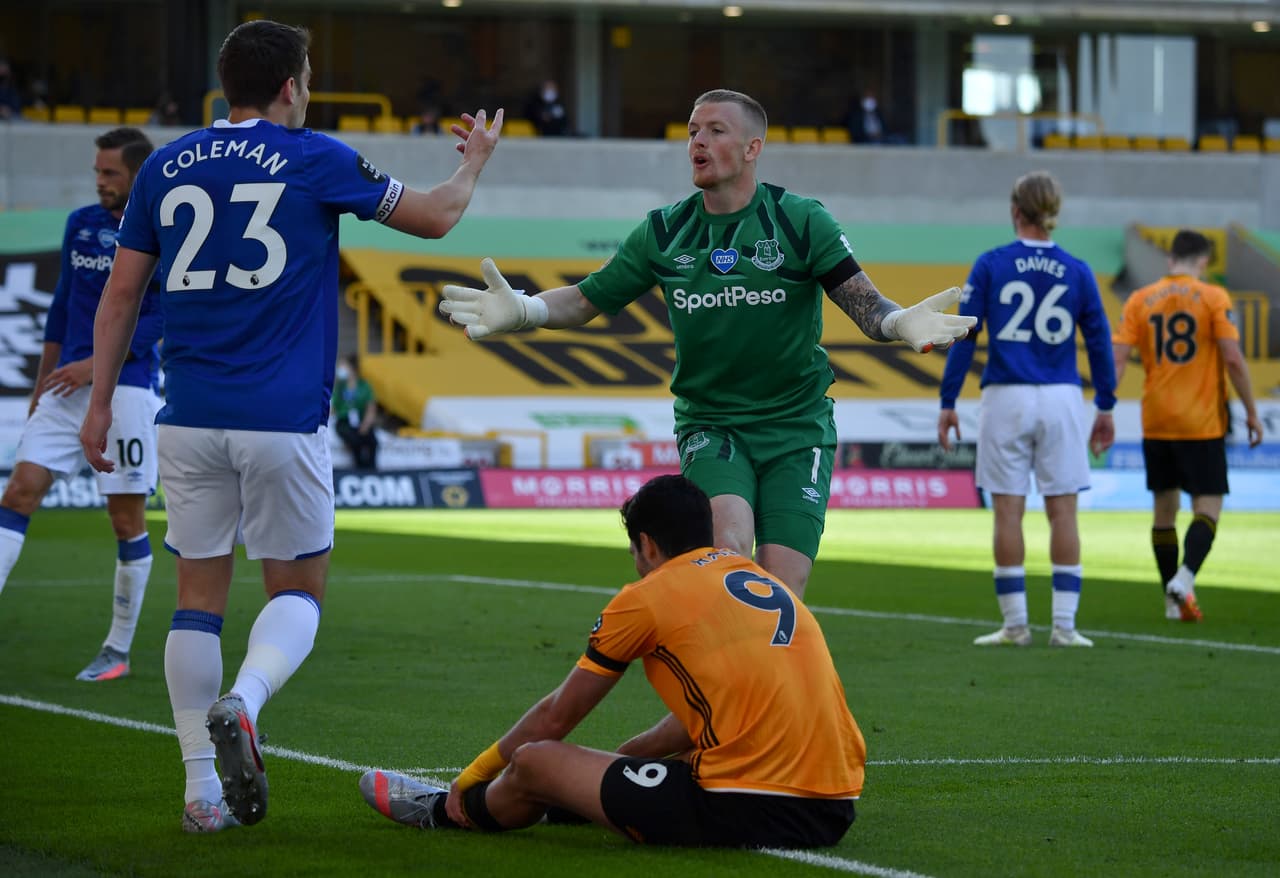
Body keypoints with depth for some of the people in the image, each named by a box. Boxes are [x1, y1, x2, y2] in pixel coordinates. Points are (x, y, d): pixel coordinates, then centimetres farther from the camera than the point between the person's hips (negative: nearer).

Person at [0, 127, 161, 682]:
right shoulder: (81, 225, 11)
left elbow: (164, 319, -12)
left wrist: (96, 363, -18)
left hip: (128, 388, -5)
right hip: (67, 385, 5)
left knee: (126, 518, 0)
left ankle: (118, 651, 10)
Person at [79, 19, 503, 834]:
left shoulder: (166, 167, 8)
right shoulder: (316, 161, -1)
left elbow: (121, 292, 9)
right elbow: (434, 216, 11)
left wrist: (101, 402, 16)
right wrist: (475, 160, 30)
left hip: (190, 419, 3)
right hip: (282, 421, -3)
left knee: (199, 597, 9)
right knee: (298, 589, 9)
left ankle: (202, 790, 4)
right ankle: (243, 703, -21)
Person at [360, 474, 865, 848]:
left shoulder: (646, 598, 1)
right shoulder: (763, 581, 20)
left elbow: (555, 718, 12)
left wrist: (473, 776, 28)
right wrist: (622, 758, 44)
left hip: (744, 815, -7)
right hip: (833, 813, 7)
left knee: (534, 762, 11)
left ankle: (448, 812, 39)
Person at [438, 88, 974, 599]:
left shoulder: (801, 221, -4)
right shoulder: (663, 233, 4)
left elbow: (865, 305, -9)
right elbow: (587, 300, 9)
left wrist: (900, 322, -32)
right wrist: (521, 310, -10)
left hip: (796, 427, -1)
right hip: (709, 423, 1)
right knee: (728, 546, -28)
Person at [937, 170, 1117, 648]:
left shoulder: (990, 265, -1)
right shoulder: (1077, 271, 4)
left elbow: (963, 338, -2)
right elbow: (1099, 342, 6)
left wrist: (948, 402, 3)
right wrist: (1105, 407, 14)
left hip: (1006, 398, -1)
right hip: (1061, 399, 1)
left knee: (1007, 510, 3)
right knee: (1062, 510, 4)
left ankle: (1015, 624, 4)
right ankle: (1064, 625, 1)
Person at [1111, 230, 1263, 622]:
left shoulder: (1140, 300, 4)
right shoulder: (1213, 298, -5)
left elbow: (1116, 357, -2)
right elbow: (1233, 358, -10)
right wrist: (1251, 411, -1)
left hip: (1156, 424, 4)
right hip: (1202, 424, -4)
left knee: (1164, 509, 13)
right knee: (1208, 508, -1)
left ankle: (1173, 601, 16)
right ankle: (1184, 579, -25)